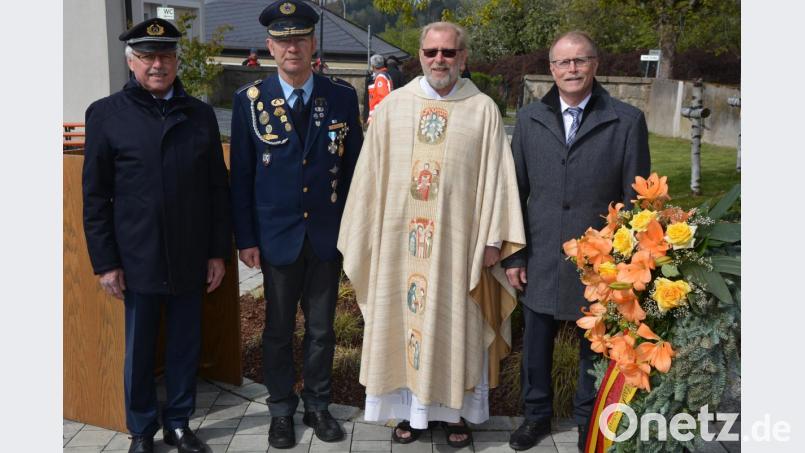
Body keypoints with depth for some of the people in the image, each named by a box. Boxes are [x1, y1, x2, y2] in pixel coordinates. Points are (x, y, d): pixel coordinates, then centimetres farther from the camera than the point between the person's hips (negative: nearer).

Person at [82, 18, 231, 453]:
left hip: (191, 259, 2)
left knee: (186, 346, 12)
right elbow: (95, 195, -2)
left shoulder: (200, 114, 5)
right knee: (139, 351, 11)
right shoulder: (106, 114, -2)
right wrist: (105, 262, -5)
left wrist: (218, 251, 4)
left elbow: (217, 188, 7)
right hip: (137, 260, -2)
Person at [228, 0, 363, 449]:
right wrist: (246, 238, -3)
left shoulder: (342, 97, -2)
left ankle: (318, 405, 31)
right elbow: (241, 174, -1)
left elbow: (353, 167, 3)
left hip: (327, 235, 1)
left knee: (322, 327, 13)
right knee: (279, 329, 13)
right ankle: (282, 409, 30)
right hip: (276, 235, -1)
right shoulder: (250, 100, -5)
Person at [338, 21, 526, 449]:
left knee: (455, 325, 9)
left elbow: (496, 176, -2)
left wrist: (493, 238, -5)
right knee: (406, 320, 10)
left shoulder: (483, 110, -2)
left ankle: (456, 410, 26)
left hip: (459, 239, -1)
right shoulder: (393, 106, 1)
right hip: (402, 239, 2)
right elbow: (371, 174, 4)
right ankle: (411, 408, 26)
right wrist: (367, 236, 3)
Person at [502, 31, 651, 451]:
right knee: (536, 341, 16)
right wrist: (513, 255, 1)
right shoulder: (529, 119, 3)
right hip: (541, 259, 2)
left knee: (594, 345, 14)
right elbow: (515, 192, 4)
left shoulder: (627, 121, -5)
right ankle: (536, 412, 38)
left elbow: (636, 199, -3)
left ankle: (588, 418, 37)